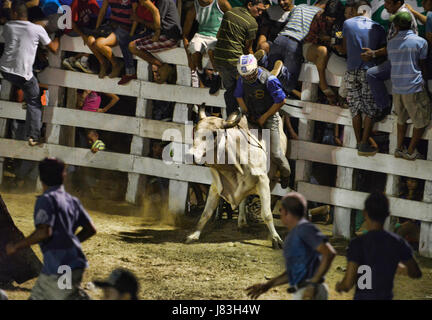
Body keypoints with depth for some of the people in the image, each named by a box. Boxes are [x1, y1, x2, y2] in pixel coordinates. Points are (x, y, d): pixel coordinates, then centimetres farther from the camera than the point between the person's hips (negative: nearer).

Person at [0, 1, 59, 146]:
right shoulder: (38, 29, -3)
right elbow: (54, 48, 7)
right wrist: (57, 38, 28)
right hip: (24, 74, -2)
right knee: (34, 103, 13)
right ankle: (33, 136, 6)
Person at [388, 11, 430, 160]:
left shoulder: (391, 43, 5)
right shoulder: (420, 42, -8)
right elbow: (422, 65, 0)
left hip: (396, 87, 5)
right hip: (414, 87, -5)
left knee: (402, 118, 23)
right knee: (422, 120, 9)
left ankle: (399, 148, 22)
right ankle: (411, 151, 12)